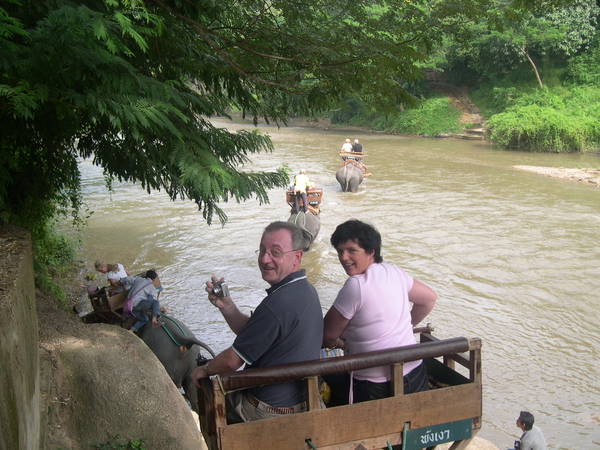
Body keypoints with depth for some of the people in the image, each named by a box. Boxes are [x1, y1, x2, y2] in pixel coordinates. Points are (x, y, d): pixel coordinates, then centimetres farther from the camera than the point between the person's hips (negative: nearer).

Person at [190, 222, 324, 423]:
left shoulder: (277, 304, -31)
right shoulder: (306, 290, 0)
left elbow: (232, 361, -22)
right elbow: (250, 333, 6)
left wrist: (205, 370, -2)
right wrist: (226, 305, -9)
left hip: (272, 410, -8)